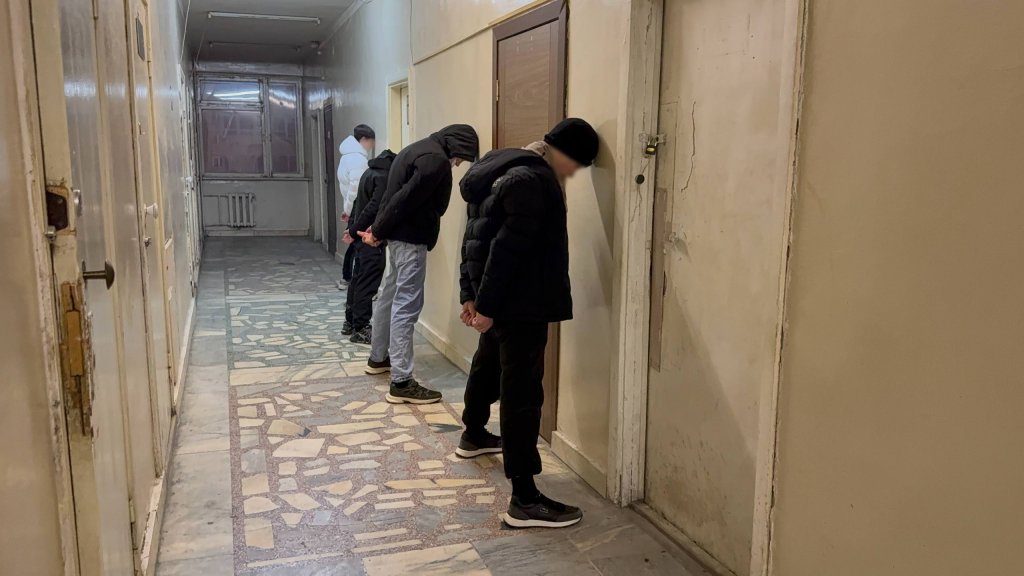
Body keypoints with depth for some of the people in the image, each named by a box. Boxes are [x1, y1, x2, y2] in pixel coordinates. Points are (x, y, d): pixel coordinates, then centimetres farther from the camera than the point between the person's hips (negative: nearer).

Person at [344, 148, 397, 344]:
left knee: (359, 279, 17)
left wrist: (353, 229, 15)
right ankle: (360, 329, -1)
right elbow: (374, 208, -23)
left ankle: (351, 321, 27)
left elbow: (359, 201, 16)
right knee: (367, 283, -5)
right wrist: (355, 231, -15)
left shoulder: (372, 171, 14)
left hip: (362, 234, 10)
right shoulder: (385, 177, -17)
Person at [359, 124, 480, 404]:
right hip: (410, 238, -11)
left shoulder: (421, 149, 16)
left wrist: (378, 228, 11)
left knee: (390, 297, 21)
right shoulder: (437, 160, -18)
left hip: (399, 235, 11)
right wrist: (379, 232, -12)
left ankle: (378, 358, 36)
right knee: (407, 305, -9)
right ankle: (401, 383, -7)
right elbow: (405, 199, -22)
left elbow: (394, 193, 16)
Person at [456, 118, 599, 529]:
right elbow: (508, 248, -25)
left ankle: (474, 436, 52)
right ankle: (524, 499, -5)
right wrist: (487, 305, -22)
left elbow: (478, 236, 14)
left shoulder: (503, 167, 12)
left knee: (489, 364, 28)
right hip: (521, 303, -11)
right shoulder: (534, 181, -19)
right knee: (522, 391, -9)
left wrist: (471, 293, 16)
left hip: (501, 301, 11)